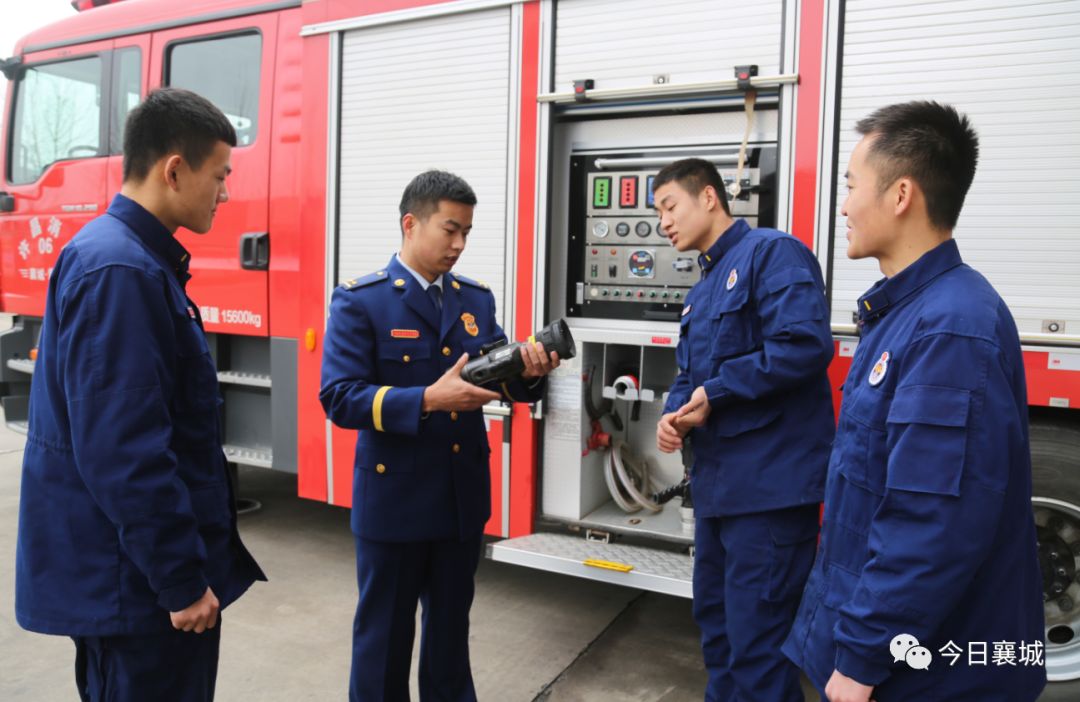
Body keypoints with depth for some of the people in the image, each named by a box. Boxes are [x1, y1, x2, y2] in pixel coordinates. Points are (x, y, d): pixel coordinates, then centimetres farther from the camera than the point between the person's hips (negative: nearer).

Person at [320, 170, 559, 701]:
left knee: (451, 623, 22)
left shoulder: (477, 299, 5)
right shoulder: (359, 300, -11)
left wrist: (529, 373, -20)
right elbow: (339, 398, -19)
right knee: (384, 631, 13)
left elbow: (503, 379, 3)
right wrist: (427, 400, -30)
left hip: (462, 496, 5)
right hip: (393, 497, -5)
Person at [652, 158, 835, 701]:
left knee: (756, 642, -2)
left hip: (770, 482, -9)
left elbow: (803, 345, -24)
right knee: (715, 622, 21)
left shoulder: (772, 253, -10)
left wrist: (715, 393, -15)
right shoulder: (701, 293, 18)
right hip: (716, 481, 10)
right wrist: (676, 414, -3)